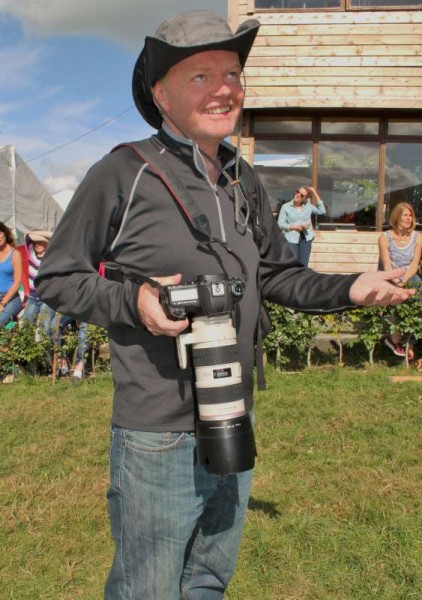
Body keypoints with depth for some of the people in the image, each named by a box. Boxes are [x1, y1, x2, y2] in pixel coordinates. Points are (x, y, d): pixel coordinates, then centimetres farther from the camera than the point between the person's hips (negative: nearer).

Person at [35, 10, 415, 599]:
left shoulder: (245, 181, 7)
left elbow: (276, 275, 14)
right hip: (158, 438, -6)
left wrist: (348, 288, -2)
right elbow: (56, 278, -6)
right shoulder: (123, 174, -11)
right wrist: (132, 300, -22)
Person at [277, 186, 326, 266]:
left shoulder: (308, 206, 9)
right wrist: (294, 227, -16)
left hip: (306, 239, 3)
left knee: (304, 265, 2)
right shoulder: (286, 207, 1)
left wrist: (315, 193, 0)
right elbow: (280, 223, -2)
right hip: (291, 239, -3)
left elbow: (322, 211, 0)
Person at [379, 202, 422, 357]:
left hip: (409, 278, 3)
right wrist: (395, 283, -30)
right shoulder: (385, 238, -6)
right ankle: (396, 339, -11)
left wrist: (404, 280, -25)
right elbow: (387, 266, -13)